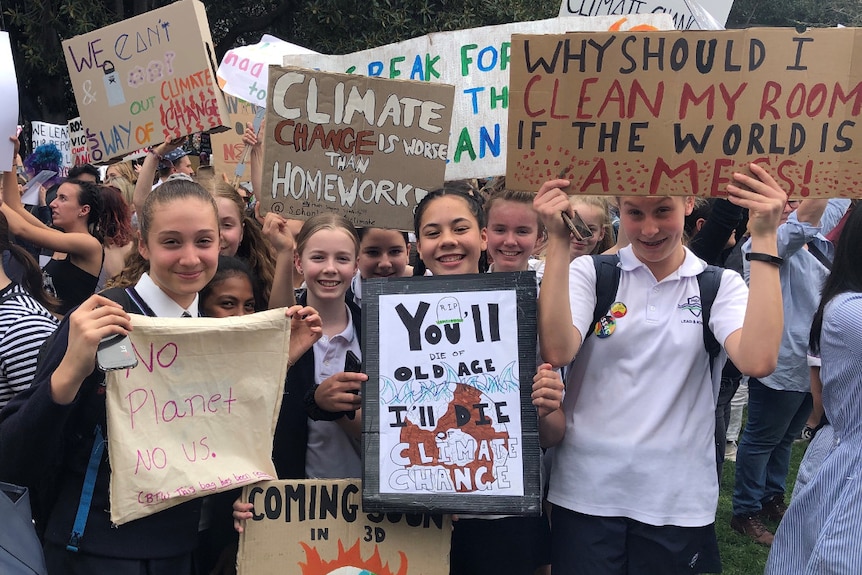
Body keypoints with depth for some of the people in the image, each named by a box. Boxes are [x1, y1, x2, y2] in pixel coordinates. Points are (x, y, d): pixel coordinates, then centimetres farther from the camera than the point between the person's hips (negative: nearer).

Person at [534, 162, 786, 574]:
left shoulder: (720, 285, 0)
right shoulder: (590, 273, -1)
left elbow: (758, 361, -20)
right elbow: (556, 351, -19)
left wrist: (764, 238, -19)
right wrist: (558, 241, -20)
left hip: (678, 501, 1)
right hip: (586, 493, 0)